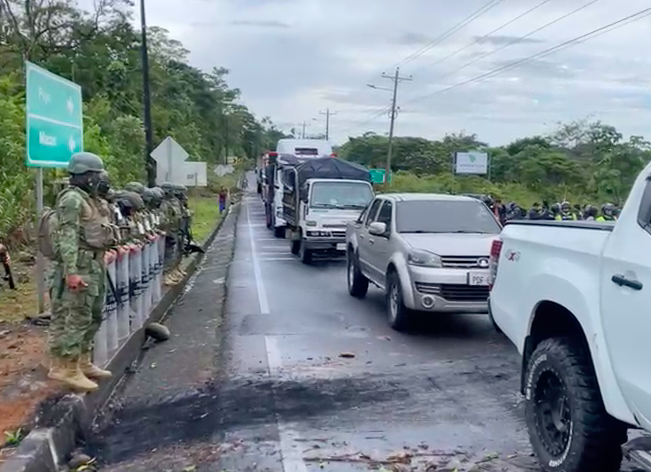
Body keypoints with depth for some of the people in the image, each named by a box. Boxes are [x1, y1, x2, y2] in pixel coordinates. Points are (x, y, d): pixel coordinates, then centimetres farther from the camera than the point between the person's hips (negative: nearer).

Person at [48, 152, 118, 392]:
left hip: (94, 266, 10)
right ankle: (68, 369, 0)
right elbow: (67, 238, -22)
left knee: (92, 317, 15)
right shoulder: (72, 199, -14)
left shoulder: (90, 199, 16)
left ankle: (83, 363, 26)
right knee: (75, 318, -6)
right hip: (80, 267, -10)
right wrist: (71, 271, -28)